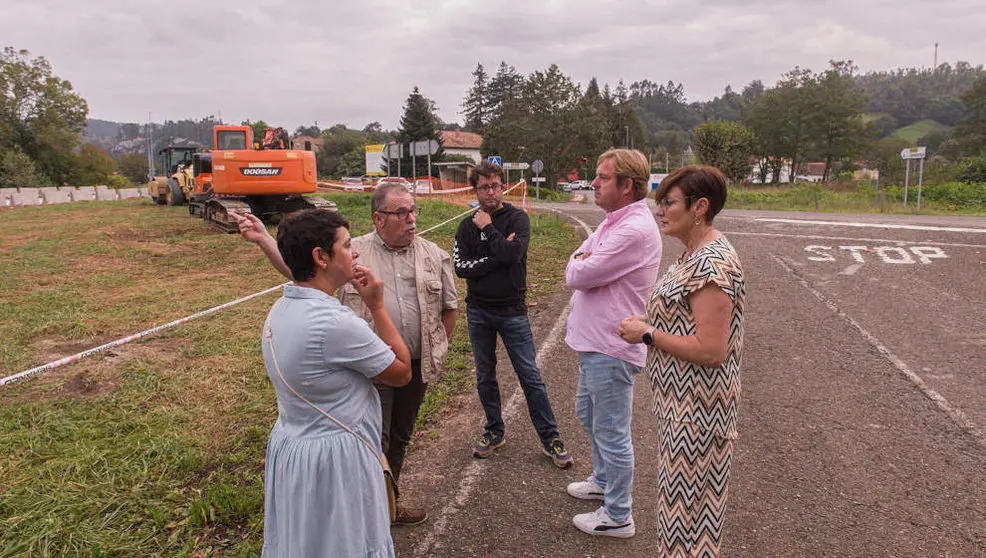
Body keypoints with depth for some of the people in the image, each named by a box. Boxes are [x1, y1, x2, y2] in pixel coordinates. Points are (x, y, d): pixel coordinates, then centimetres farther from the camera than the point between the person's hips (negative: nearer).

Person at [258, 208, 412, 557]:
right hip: (334, 457, -9)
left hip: (289, 447, 9)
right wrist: (377, 306, -11)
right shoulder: (335, 323, -29)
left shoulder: (279, 311, -1)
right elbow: (402, 373, -14)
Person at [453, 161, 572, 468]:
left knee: (530, 377, 1)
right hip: (478, 311, 3)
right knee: (485, 377, 13)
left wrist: (487, 229, -12)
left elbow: (512, 253, -22)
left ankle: (550, 438, 13)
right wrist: (499, 256, -17)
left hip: (512, 310, -3)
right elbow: (461, 267, -10)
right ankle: (494, 432, 30)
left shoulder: (517, 218, -4)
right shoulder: (467, 226, 3)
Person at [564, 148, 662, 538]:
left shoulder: (634, 230, -24)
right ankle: (603, 480, 47)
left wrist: (579, 263, -2)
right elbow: (575, 269, 13)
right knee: (589, 417, 26)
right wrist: (585, 265, -8)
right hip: (593, 342, 10)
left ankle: (618, 516, 22)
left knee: (611, 433, 4)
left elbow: (577, 274, -22)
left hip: (610, 349, -10)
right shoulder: (612, 222, 10)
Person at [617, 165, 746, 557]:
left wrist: (647, 334, -19)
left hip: (696, 407, -10)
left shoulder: (712, 264, -24)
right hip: (683, 402, 10)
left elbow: (710, 349, -28)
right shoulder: (697, 254, 8)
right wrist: (651, 322, 3)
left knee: (689, 500, 6)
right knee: (682, 496, 23)